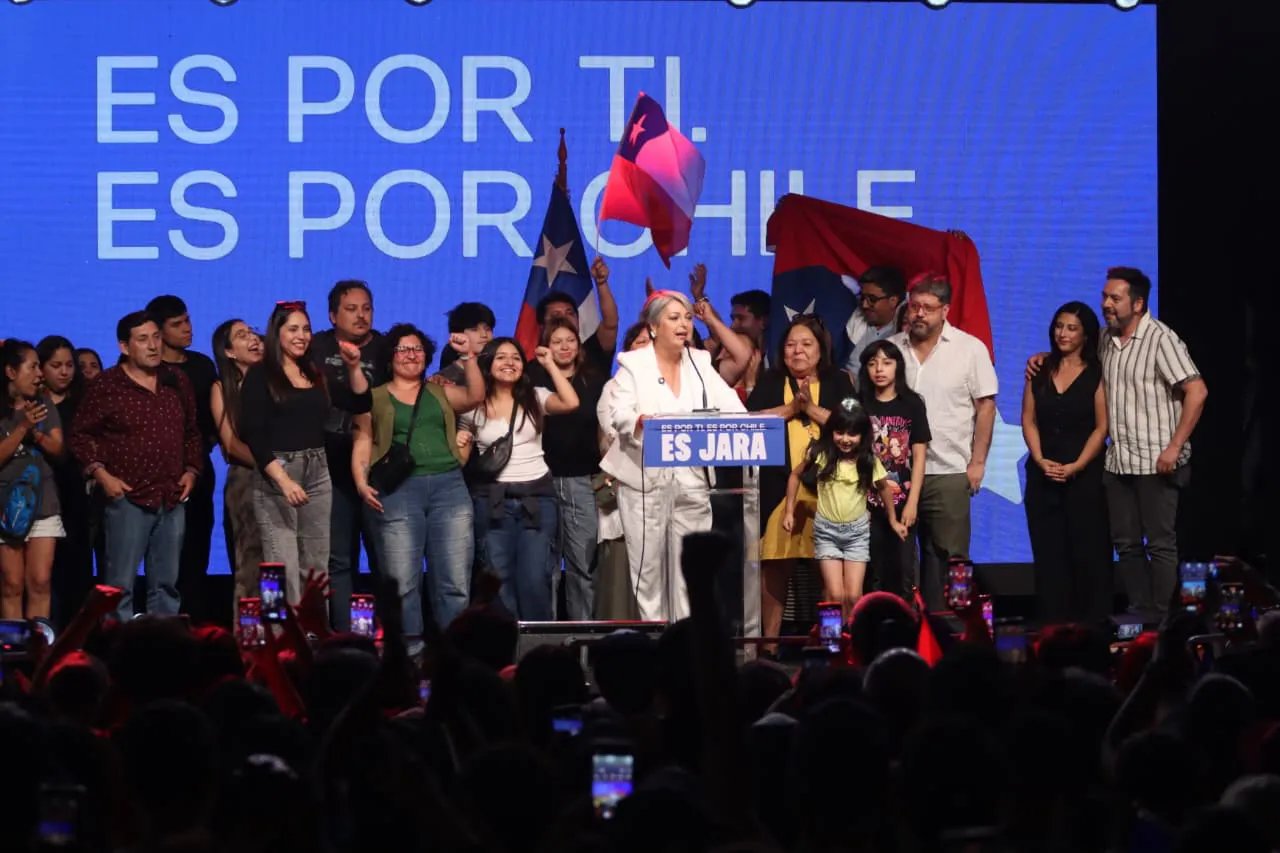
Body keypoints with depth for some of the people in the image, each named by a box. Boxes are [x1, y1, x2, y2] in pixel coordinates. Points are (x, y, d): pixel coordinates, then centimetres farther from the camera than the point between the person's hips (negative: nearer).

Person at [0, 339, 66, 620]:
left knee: (40, 583, -4)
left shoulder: (44, 406, 8)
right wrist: (23, 428, -20)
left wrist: (36, 433, -17)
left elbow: (58, 449, 2)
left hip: (43, 504, 3)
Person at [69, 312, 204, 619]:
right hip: (127, 498, -5)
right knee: (121, 585, -7)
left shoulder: (178, 383, 11)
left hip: (173, 499, 5)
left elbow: (193, 432, 21)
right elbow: (81, 435, -1)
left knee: (167, 585, 9)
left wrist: (191, 470, 8)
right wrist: (100, 473, -11)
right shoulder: (105, 386, -4)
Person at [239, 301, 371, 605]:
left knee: (316, 571, 7)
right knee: (284, 571, -10)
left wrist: (354, 367, -2)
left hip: (318, 474, 6)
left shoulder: (317, 373, 13)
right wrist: (283, 480, -19)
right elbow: (253, 435, -9)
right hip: (275, 476, -6)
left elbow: (360, 404, 15)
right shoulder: (260, 375, -2)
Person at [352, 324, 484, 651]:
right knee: (402, 580, -6)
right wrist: (361, 483, -7)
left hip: (449, 487, 2)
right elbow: (362, 444, 7)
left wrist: (467, 357, -4)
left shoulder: (441, 392, 19)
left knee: (455, 579, -3)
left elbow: (476, 396, 3)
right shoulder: (373, 399, 13)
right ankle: (408, 647, -3)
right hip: (398, 490, -2)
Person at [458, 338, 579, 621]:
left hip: (537, 496, 0)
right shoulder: (474, 406, 6)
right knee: (499, 577, 0)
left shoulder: (535, 398, 6)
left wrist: (549, 364, -6)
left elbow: (571, 403, -13)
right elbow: (463, 451, 17)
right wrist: (460, 447, -6)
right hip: (492, 499, 0)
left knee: (535, 577, -6)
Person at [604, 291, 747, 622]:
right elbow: (618, 414, -13)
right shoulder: (633, 364, 1)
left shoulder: (701, 362, 12)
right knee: (648, 567, -3)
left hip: (692, 480, 3)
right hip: (645, 480, -3)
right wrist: (641, 421, -36)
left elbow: (730, 406, -1)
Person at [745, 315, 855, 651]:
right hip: (779, 486, 0)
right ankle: (769, 640, 7)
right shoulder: (770, 382, 12)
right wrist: (792, 407, -7)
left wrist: (812, 409, -9)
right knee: (774, 567, -1)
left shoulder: (837, 382, 11)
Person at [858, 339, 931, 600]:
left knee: (903, 571, -1)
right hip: (868, 501, 1)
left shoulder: (911, 404, 4)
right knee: (875, 572, 1)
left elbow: (919, 456, 2)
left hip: (902, 501, -1)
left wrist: (912, 501, -5)